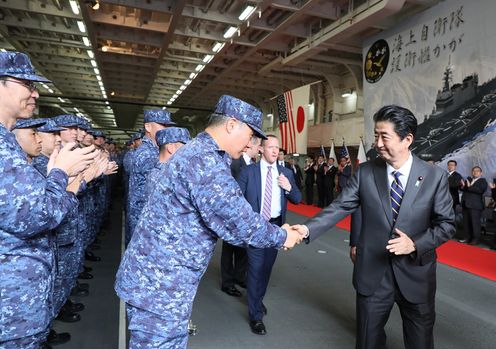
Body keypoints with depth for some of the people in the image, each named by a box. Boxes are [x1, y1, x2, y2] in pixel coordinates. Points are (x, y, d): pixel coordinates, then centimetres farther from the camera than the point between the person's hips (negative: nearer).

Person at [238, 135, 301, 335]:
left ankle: (258, 300, 42)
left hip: (275, 226, 4)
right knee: (256, 269, -2)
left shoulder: (286, 173, 4)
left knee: (267, 267, 18)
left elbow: (298, 200, 6)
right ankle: (255, 315, 14)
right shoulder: (248, 171, -5)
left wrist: (289, 188, -13)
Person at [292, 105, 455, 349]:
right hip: (372, 272, 0)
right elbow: (339, 207, -11)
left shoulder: (435, 177, -8)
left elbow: (446, 224, -3)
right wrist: (308, 229, -24)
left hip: (415, 274, 0)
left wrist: (415, 245, -19)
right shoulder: (365, 172, -7)